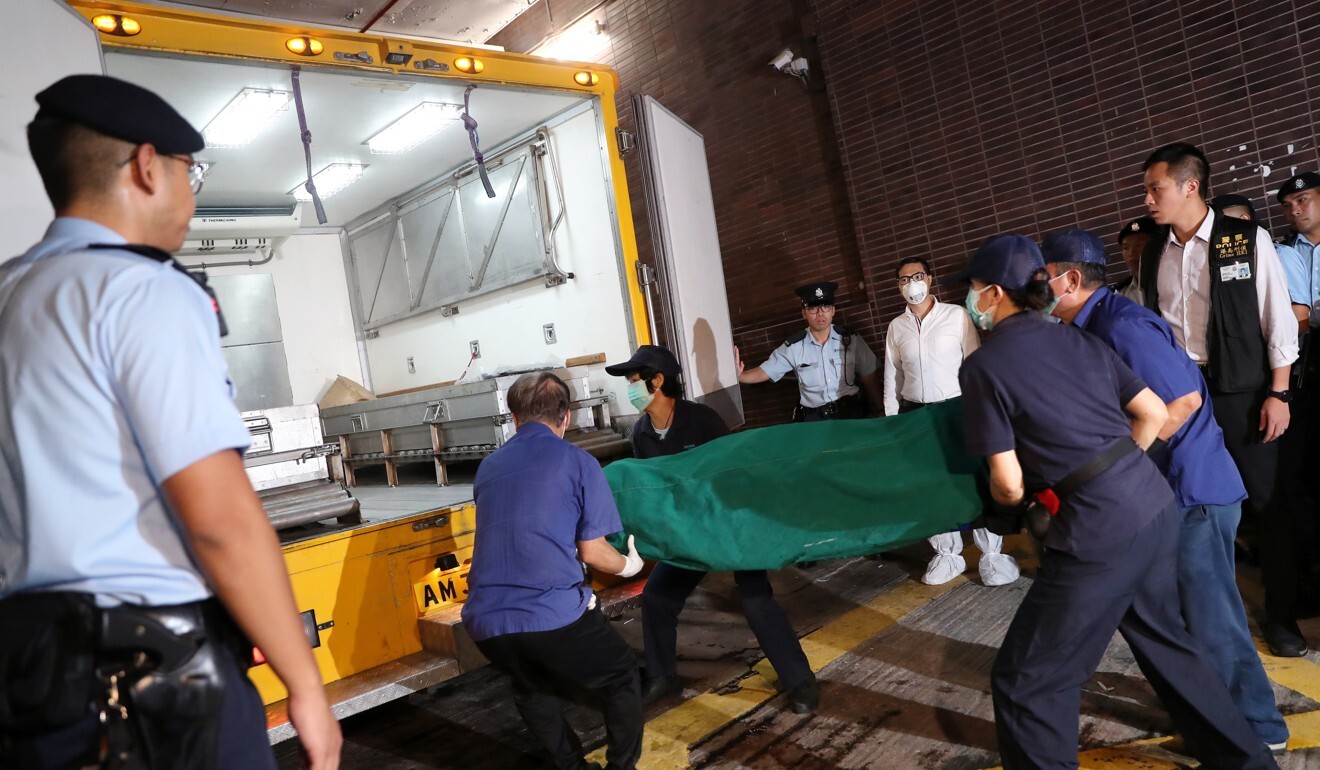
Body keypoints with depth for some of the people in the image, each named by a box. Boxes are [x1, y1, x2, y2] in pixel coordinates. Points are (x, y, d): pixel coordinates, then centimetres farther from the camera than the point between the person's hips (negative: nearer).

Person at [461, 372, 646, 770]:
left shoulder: (488, 466, 16)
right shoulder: (577, 462, 1)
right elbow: (591, 550, 0)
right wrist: (628, 565, 21)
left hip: (485, 619, 5)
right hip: (553, 612, -5)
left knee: (533, 689, 34)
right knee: (620, 681, 22)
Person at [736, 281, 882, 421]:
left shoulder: (851, 339, 1)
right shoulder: (793, 347, -1)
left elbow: (869, 378, 6)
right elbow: (763, 372, -1)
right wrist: (737, 375, -20)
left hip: (850, 412, 0)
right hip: (813, 418, 0)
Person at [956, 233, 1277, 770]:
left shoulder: (982, 366, -9)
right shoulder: (1078, 339, 11)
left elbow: (1009, 484, -10)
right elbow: (1155, 413, 13)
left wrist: (1008, 505, 12)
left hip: (1099, 528, -8)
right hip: (1155, 502, 8)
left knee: (1025, 682, 6)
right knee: (1162, 638, 31)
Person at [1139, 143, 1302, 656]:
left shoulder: (1248, 241, -7)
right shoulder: (1154, 254, 5)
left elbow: (1279, 321, -6)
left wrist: (1278, 393, -8)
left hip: (1241, 391, -3)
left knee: (1266, 503, 5)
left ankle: (1281, 615, 22)